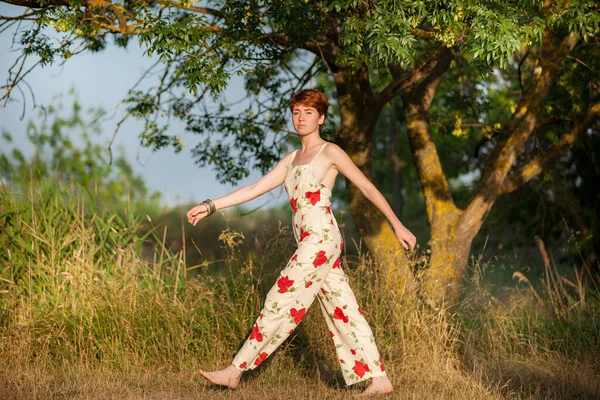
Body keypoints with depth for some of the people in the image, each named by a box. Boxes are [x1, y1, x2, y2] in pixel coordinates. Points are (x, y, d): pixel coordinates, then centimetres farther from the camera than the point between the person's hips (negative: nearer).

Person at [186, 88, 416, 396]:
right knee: (343, 313, 5)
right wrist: (211, 206, 8)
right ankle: (379, 379, 6)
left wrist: (397, 226, -1)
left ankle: (235, 371, -2)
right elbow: (255, 189, 16)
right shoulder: (292, 159, 20)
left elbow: (367, 187, 0)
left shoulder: (329, 152, -1)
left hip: (320, 239, -8)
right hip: (310, 243, 8)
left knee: (279, 303, -6)